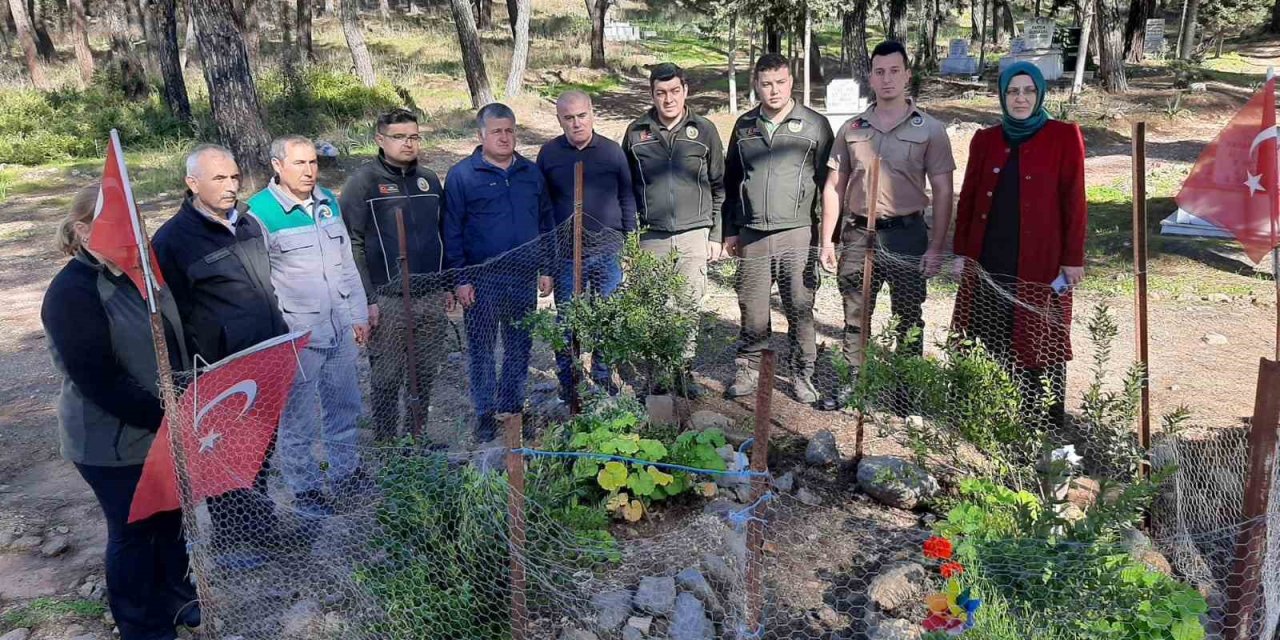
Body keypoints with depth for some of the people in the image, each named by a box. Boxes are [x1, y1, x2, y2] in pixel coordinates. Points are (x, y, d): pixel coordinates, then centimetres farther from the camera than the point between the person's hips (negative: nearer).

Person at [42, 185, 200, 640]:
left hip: (164, 429, 7)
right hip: (114, 443, -7)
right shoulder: (72, 293, -20)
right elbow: (101, 383, -25)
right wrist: (169, 415, -24)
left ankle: (177, 597, 43)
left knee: (172, 516, 20)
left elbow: (175, 340, 12)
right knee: (134, 531, 10)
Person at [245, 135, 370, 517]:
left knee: (345, 407, 17)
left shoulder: (328, 202, 7)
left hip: (340, 329, 6)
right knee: (299, 418, 5)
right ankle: (305, 489, 21)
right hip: (296, 337, -6)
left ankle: (345, 473, 33)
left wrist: (359, 315, 14)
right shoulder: (260, 212, -12)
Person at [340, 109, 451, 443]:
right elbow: (351, 244, -9)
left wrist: (447, 285, 15)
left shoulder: (429, 179, 11)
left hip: (432, 297, 5)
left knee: (427, 372, 13)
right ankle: (386, 442, 20)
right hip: (388, 301, -5)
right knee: (387, 377, 4)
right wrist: (367, 298, -14)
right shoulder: (364, 181, -6)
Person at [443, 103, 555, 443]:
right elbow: (452, 232, -5)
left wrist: (547, 268, 9)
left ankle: (513, 405, 27)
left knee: (520, 346, 12)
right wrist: (460, 279, -9)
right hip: (481, 280, -3)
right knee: (482, 347, 5)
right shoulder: (462, 175, -4)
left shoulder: (531, 173, 8)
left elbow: (546, 223, 13)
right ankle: (485, 412, 18)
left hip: (524, 278, 4)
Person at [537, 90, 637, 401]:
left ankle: (603, 377, 25)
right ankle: (567, 382, 21)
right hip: (566, 252, 0)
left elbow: (627, 198, 8)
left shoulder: (612, 151, 2)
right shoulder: (549, 153, 2)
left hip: (608, 249, 0)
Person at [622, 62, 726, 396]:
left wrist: (716, 234, 5)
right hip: (652, 234, 1)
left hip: (694, 233, 0)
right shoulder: (637, 132, 5)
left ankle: (684, 368, 12)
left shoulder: (704, 131, 4)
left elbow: (719, 186, 9)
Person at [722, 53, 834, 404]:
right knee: (752, 308, 8)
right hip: (752, 235, 3)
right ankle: (749, 369, 21)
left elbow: (828, 181, 2)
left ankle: (802, 374, 16)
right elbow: (731, 181, 17)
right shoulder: (744, 125, 11)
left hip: (797, 234, -2)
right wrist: (730, 230, 14)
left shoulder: (815, 125, 2)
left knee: (800, 309, 3)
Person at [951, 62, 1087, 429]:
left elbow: (1074, 201, -3)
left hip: (1041, 261, -3)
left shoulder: (1064, 137, 0)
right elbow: (968, 198, 12)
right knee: (990, 341, 7)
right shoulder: (985, 140, 10)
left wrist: (1073, 258, -6)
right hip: (988, 259, 3)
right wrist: (961, 250, 8)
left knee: (1040, 344, -1)